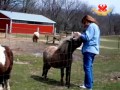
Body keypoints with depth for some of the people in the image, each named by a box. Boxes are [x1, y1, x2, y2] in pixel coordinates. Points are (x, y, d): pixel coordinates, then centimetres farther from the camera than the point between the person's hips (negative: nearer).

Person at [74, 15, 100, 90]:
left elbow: (87, 37, -18)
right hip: (93, 49, 11)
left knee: (87, 67, -9)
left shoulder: (91, 26, -10)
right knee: (89, 67, 14)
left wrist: (80, 35, -2)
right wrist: (81, 35, 12)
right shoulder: (96, 26, 22)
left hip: (89, 49, -11)